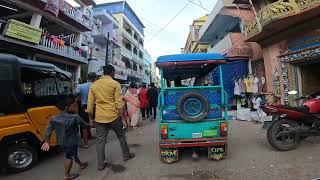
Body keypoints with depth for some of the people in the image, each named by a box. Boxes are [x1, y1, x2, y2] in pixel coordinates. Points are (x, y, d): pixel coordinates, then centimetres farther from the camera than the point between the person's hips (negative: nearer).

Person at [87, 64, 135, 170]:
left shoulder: (94, 85, 6)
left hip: (100, 118, 3)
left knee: (100, 141, 12)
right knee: (121, 136, 17)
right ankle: (126, 155, 34)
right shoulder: (115, 84, -7)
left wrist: (90, 118, 15)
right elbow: (119, 103, -12)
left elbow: (90, 104, 6)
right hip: (114, 116, -3)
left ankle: (100, 164, 21)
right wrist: (124, 119, -8)